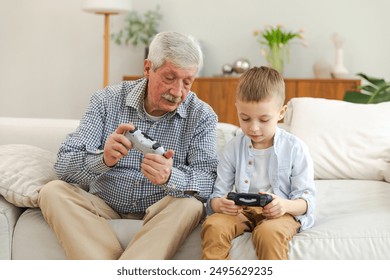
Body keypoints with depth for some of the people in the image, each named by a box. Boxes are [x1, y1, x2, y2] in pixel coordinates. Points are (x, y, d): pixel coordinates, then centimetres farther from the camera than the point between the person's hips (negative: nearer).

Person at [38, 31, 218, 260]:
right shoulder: (108, 101, -6)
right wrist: (103, 160, -36)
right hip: (104, 209, 2)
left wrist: (170, 177, -42)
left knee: (190, 205, -30)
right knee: (53, 192, -22)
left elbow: (208, 181, -18)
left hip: (159, 215, -1)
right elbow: (63, 166, -13)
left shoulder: (202, 116, -6)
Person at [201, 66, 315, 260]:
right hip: (241, 212, 3)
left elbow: (306, 199, -3)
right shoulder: (234, 148, 5)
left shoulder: (295, 149, -3)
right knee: (213, 225, -28)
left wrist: (286, 205, -27)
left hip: (280, 214, -2)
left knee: (268, 232, -37)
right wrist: (220, 204, -21)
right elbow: (217, 195, 5)